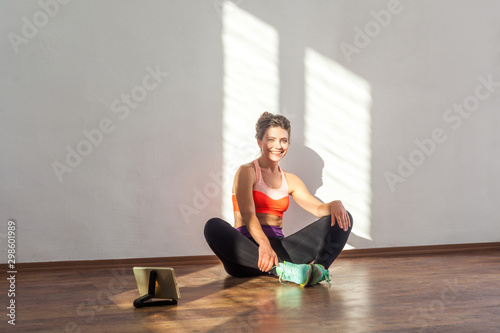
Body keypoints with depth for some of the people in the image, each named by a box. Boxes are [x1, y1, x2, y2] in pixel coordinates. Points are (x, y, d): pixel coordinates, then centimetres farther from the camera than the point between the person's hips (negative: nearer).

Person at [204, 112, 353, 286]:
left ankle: (320, 266, -35)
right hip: (248, 248, -5)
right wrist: (264, 243, -35)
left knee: (342, 218, -6)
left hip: (278, 246, 5)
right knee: (214, 226, -37)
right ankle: (282, 269, -45)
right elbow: (247, 214, -15)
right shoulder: (247, 172, 2)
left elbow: (318, 208, 11)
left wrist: (335, 204, -15)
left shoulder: (290, 180, 19)